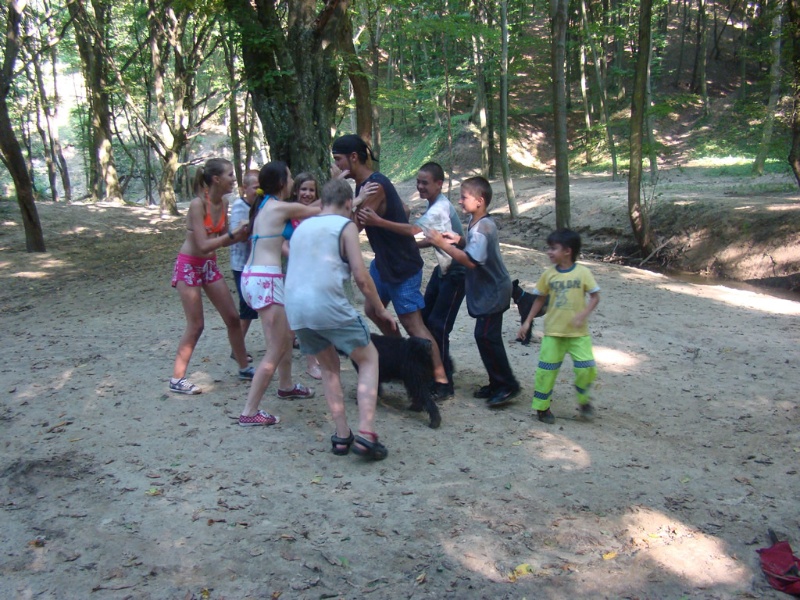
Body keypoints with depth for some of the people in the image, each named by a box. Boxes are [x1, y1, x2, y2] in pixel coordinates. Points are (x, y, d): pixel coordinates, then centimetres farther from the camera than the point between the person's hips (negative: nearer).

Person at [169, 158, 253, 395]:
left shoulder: (224, 202, -1)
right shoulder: (198, 204, -22)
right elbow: (203, 245, -27)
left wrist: (241, 234, -11)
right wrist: (233, 234, -23)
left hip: (210, 265, 7)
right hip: (189, 265, -7)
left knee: (232, 318, 8)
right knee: (196, 325, -4)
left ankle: (244, 368, 22)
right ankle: (177, 379, 8)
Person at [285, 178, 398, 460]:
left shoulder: (302, 227, 22)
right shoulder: (345, 225, 4)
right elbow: (361, 276, -3)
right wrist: (381, 310, 9)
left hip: (295, 307, 6)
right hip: (328, 303, -6)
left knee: (329, 366, 24)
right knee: (369, 358, 12)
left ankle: (342, 436, 18)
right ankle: (365, 434, -2)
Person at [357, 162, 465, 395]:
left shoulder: (440, 208, -26)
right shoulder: (434, 205, 4)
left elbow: (413, 230, -38)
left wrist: (379, 222, -46)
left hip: (456, 272, -9)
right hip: (443, 268, 10)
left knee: (438, 324, -10)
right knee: (426, 317, 12)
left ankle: (444, 383, 0)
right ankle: (442, 365, 29)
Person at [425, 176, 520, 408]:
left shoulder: (481, 227, -23)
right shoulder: (475, 222, 7)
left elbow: (471, 260, -31)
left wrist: (443, 244, -28)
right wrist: (459, 241, 2)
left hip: (492, 292, -10)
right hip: (487, 291, 10)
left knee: (486, 337, -8)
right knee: (485, 337, 13)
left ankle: (507, 385, 2)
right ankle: (497, 383, 22)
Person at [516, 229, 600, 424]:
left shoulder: (582, 272, -7)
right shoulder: (549, 274, 0)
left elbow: (595, 297, -6)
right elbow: (540, 299, 9)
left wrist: (583, 314, -20)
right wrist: (527, 322, 7)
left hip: (578, 332, -1)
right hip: (553, 331, 2)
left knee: (586, 368, -6)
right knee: (546, 369, 2)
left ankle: (583, 400, 21)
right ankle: (542, 407, 16)